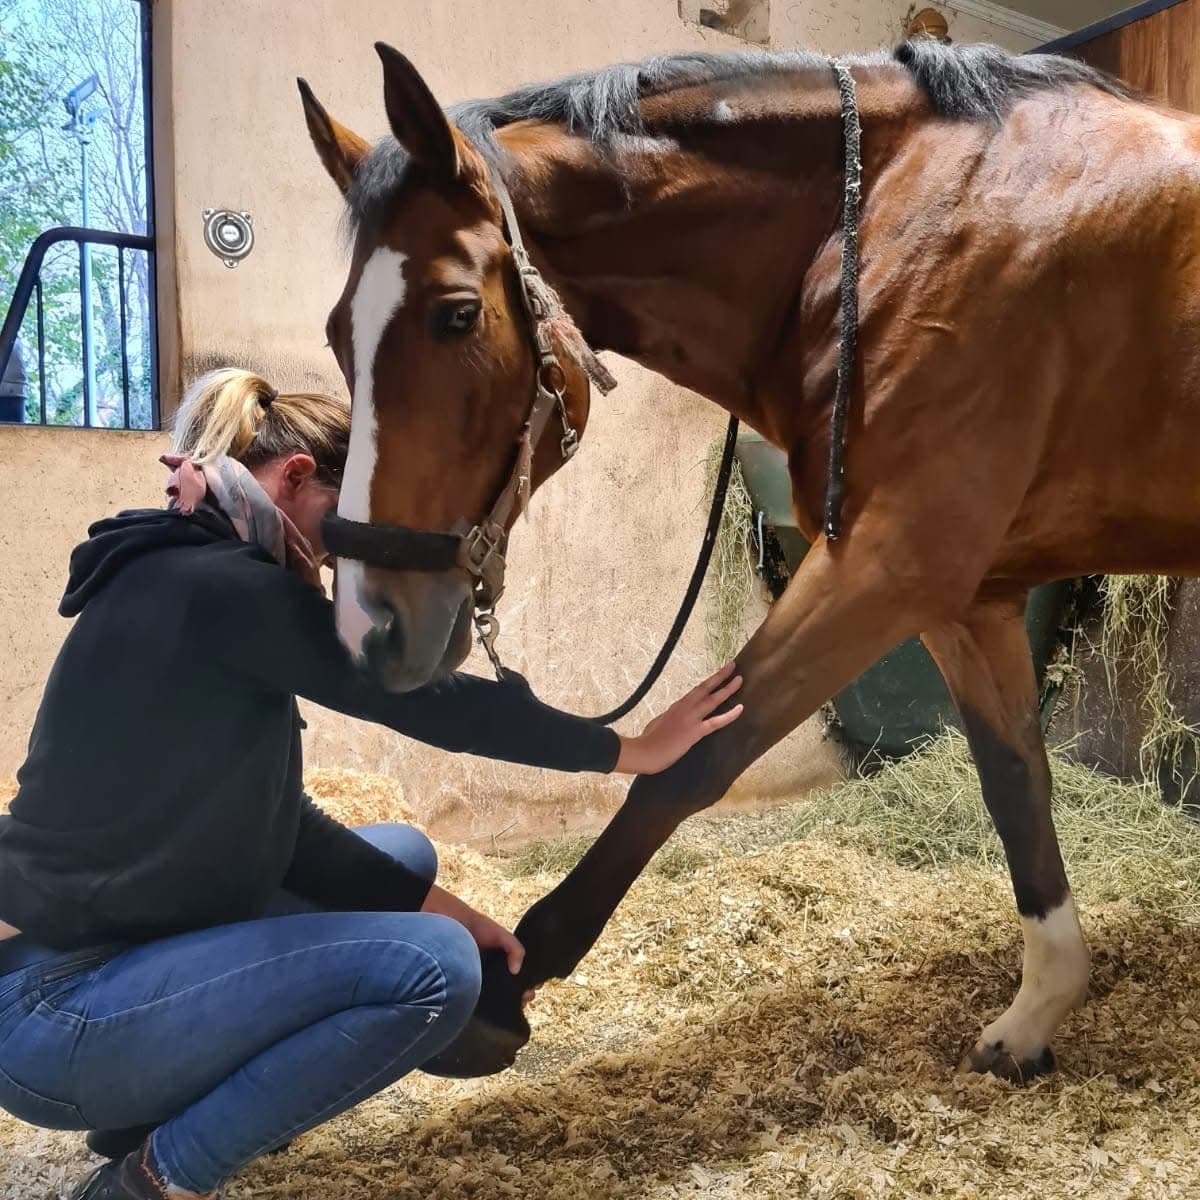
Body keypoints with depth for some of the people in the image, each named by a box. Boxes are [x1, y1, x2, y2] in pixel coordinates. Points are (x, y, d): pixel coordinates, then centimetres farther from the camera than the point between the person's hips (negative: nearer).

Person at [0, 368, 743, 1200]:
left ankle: (151, 1110, 15)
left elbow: (279, 825, 9)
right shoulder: (225, 588, -20)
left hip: (111, 946, 10)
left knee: (405, 854, 16)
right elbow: (427, 699, -17)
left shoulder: (187, 581, 10)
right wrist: (631, 750, -5)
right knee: (433, 968, -21)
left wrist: (446, 906, 3)